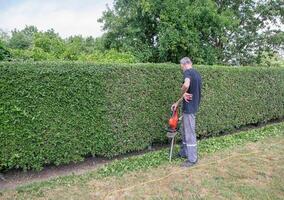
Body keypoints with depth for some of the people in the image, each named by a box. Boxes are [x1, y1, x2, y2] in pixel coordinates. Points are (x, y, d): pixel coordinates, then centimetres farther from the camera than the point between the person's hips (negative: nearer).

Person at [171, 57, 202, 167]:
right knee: (185, 131, 21)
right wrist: (177, 103, 20)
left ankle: (192, 159, 11)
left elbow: (186, 85, -37)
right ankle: (184, 152, 34)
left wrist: (183, 93, -15)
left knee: (190, 133, 0)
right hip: (193, 106, 10)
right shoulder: (197, 73, 15)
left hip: (189, 108, -10)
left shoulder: (187, 72, -14)